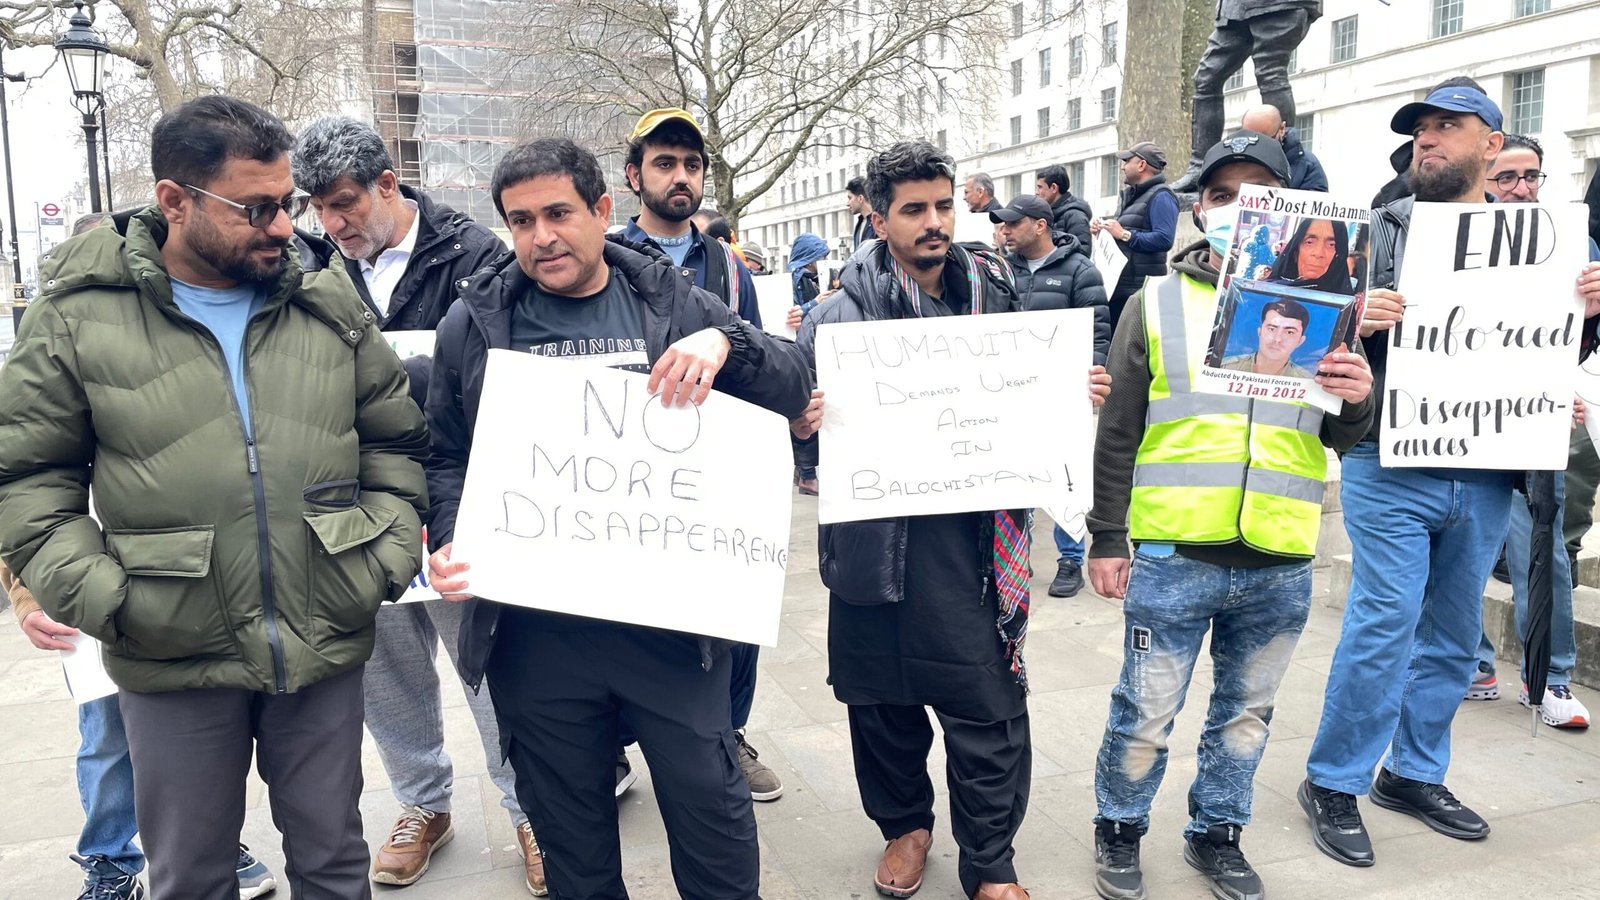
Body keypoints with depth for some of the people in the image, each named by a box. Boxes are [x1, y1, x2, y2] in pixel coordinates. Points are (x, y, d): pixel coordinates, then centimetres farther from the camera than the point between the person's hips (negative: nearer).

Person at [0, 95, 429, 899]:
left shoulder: (331, 307, 2)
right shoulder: (80, 317, -5)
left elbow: (394, 439, 9)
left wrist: (389, 553, -2)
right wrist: (92, 592, -11)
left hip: (327, 649, 2)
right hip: (174, 662, -1)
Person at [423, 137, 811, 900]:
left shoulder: (671, 301, 3)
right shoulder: (475, 322, 5)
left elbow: (792, 387, 2)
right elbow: (447, 456, 10)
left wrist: (726, 341, -17)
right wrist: (451, 541, -8)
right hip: (534, 627, 1)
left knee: (709, 801, 10)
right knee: (569, 824, 17)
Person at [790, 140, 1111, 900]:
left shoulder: (994, 295, 7)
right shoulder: (841, 314, -3)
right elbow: (791, 411, -2)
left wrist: (1079, 396, -4)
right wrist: (800, 422, -24)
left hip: (974, 536, 1)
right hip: (876, 537, -1)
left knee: (990, 705, 5)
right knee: (884, 698, 14)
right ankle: (905, 824, 41)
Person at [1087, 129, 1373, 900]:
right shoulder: (1158, 304, 2)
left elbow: (1342, 438, 9)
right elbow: (1117, 432, 1)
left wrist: (1357, 401, -13)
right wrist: (1106, 538, -2)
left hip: (1281, 566, 3)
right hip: (1173, 557, -2)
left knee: (1246, 713, 16)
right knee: (1145, 714, 6)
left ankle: (1216, 835, 35)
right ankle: (1119, 830, 27)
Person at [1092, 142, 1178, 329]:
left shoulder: (1160, 197, -8)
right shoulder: (1130, 196, 23)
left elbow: (1164, 239, -22)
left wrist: (1124, 234, -18)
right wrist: (1101, 230, 7)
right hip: (1118, 286, 9)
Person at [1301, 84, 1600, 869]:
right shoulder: (1380, 230, 1)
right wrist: (1355, 320, -25)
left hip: (1486, 479, 4)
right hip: (1392, 471, -4)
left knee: (1454, 633, 13)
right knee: (1383, 626, -5)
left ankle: (1415, 773, 29)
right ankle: (1333, 783, 10)